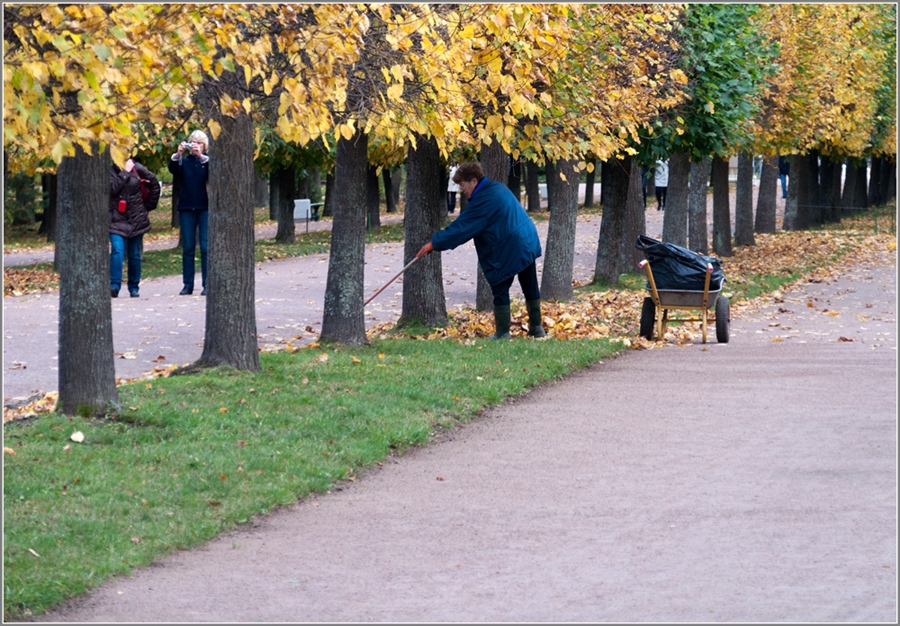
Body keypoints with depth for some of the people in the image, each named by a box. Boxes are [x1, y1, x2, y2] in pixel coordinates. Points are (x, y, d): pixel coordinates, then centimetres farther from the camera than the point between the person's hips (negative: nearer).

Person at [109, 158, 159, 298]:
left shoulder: (135, 167, 2)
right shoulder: (109, 169, -3)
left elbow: (154, 182, 13)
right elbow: (112, 188, -19)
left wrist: (150, 203, 13)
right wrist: (124, 172, -17)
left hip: (136, 218, 2)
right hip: (117, 219, -2)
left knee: (135, 255, 7)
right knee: (117, 251, -17)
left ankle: (134, 287, 16)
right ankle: (114, 285, -19)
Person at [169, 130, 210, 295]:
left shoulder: (208, 160, 5)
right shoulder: (184, 161, 9)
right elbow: (173, 169, -9)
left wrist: (201, 156, -28)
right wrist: (178, 155, -27)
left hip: (205, 208, -2)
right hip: (186, 208, 2)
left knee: (206, 246, -5)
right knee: (187, 247, 2)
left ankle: (207, 284, -2)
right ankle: (187, 285, 3)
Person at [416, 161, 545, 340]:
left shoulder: (483, 200, -17)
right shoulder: (498, 188, 12)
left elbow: (461, 228, -16)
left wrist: (435, 243, -10)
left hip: (508, 250, -9)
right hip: (528, 242, 9)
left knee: (500, 290, 2)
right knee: (530, 286, 15)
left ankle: (503, 333, 4)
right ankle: (536, 327, 23)